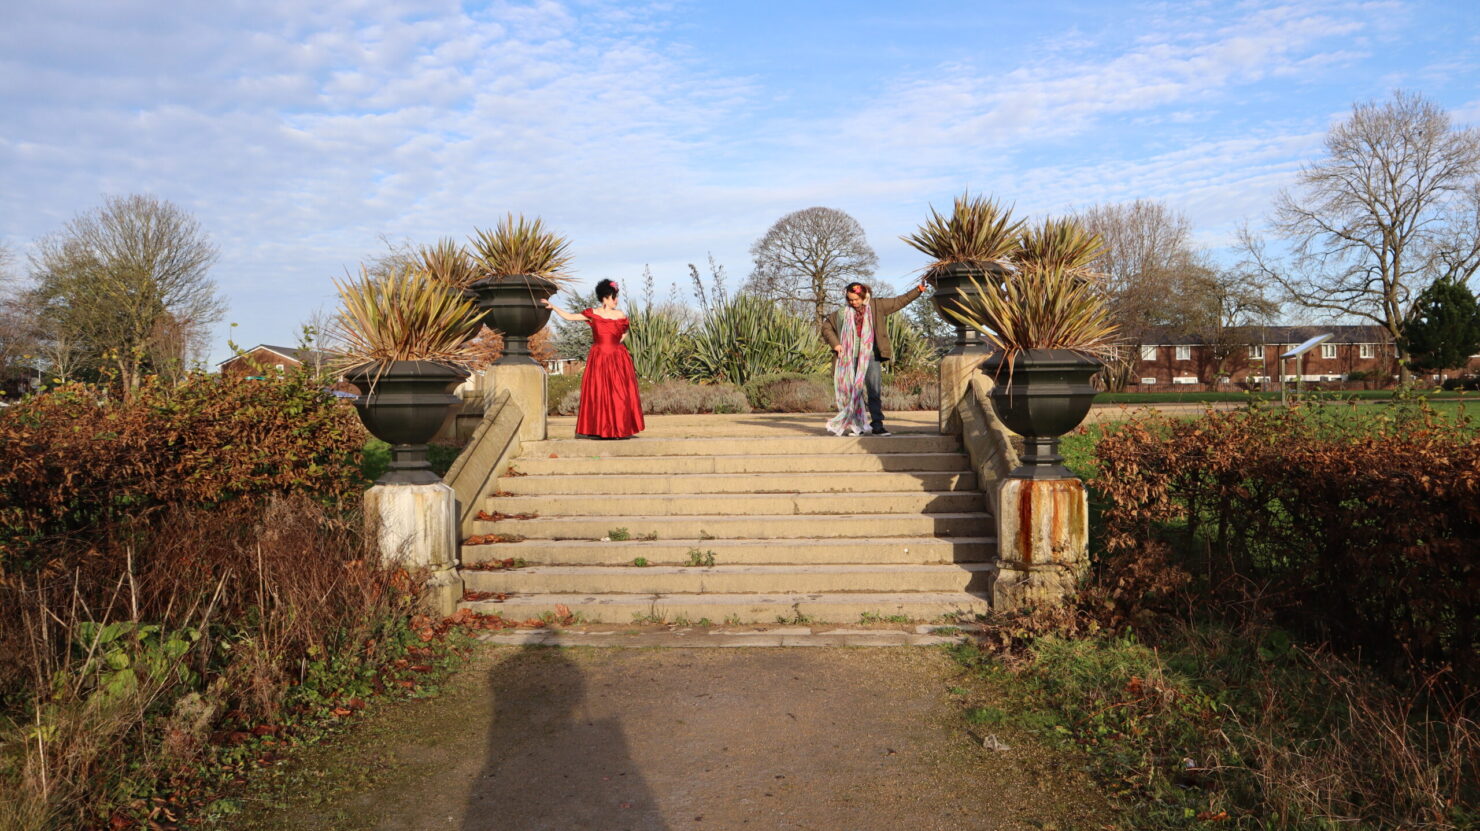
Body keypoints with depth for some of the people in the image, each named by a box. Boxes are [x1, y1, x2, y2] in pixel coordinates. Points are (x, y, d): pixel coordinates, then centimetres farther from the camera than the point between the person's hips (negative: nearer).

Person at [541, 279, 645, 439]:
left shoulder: (620, 315, 3)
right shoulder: (592, 314, 1)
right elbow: (569, 316, 4)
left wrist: (614, 343, 4)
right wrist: (553, 307, 0)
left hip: (617, 359, 0)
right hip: (598, 359, 0)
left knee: (619, 393, -1)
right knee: (596, 393, -1)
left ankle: (621, 429, 6)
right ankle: (598, 429, 5)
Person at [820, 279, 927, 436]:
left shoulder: (876, 306, 6)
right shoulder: (843, 313, 4)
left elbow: (899, 301, 11)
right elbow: (826, 325, 14)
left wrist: (917, 290, 7)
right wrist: (835, 343, 2)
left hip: (872, 356, 0)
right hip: (851, 357, 0)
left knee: (875, 391, -7)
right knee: (853, 391, 4)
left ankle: (877, 425, -5)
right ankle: (856, 425, 12)